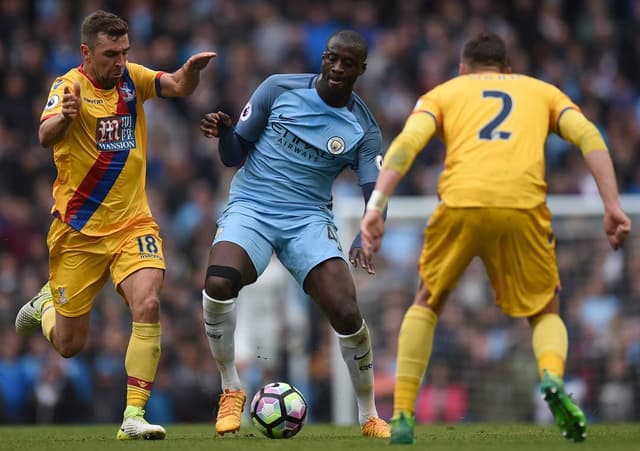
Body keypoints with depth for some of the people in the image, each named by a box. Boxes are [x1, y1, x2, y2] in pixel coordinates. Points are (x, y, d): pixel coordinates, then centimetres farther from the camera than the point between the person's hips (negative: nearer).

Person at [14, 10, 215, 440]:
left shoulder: (131, 78, 2)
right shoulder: (69, 86, -14)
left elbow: (178, 86, -13)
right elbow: (46, 135, -31)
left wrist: (192, 69, -35)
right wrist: (64, 117, -53)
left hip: (132, 223, 3)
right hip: (78, 229, -3)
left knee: (148, 306, -22)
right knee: (70, 344, 6)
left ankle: (134, 416, -18)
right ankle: (45, 304, 42)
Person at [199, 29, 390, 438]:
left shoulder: (363, 129, 2)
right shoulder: (280, 89, 1)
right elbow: (235, 155, 6)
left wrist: (365, 241, -26)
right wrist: (224, 133, -18)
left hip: (309, 219, 1)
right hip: (250, 208, -1)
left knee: (347, 313, -19)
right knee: (218, 284, -31)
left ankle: (369, 416, 5)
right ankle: (231, 390, -8)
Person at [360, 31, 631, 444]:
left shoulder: (444, 93, 26)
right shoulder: (541, 91, 29)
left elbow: (406, 143, 6)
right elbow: (589, 136, 11)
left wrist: (376, 207, -3)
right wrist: (613, 206, 5)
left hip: (460, 205, 0)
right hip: (524, 207, 0)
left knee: (428, 304, 24)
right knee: (545, 313, 19)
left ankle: (402, 416, 15)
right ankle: (553, 377, -14)